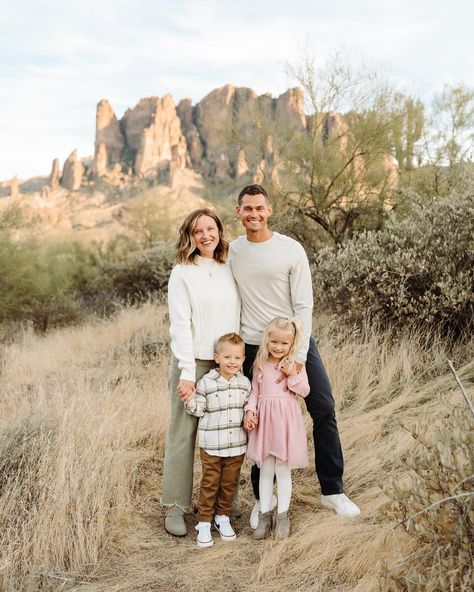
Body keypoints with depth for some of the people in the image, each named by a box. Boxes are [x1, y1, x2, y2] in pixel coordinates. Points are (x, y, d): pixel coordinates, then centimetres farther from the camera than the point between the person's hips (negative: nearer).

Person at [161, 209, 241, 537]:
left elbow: (239, 319, 12)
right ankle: (174, 506, 15)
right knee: (183, 434, 2)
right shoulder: (182, 273, -3)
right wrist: (187, 372, -14)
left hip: (227, 364, 4)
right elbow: (180, 326, -8)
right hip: (193, 364, -4)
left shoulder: (231, 271, 11)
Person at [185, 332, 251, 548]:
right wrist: (189, 400, -25)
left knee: (229, 483, 14)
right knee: (209, 484, 6)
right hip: (211, 445, -3)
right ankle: (204, 522, 19)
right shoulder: (206, 383, -9)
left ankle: (223, 517, 31)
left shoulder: (244, 383, 2)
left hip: (237, 445, 4)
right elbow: (198, 410, -6)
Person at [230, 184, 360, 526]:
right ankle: (262, 498, 21)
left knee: (324, 411, -2)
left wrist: (299, 355, -14)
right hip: (253, 347, 1)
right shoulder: (232, 251, 3)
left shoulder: (291, 249, -5)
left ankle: (333, 491, 16)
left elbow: (304, 306, -7)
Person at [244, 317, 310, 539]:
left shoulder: (295, 364, -2)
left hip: (286, 421, -2)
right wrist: (250, 411, -8)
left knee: (283, 470, 7)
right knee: (265, 470, 10)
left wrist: (293, 375, -17)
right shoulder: (260, 365, 4)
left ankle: (282, 516, 21)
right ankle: (265, 515, 22)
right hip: (264, 420, 2)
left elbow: (305, 391, -2)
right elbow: (255, 392, 6)